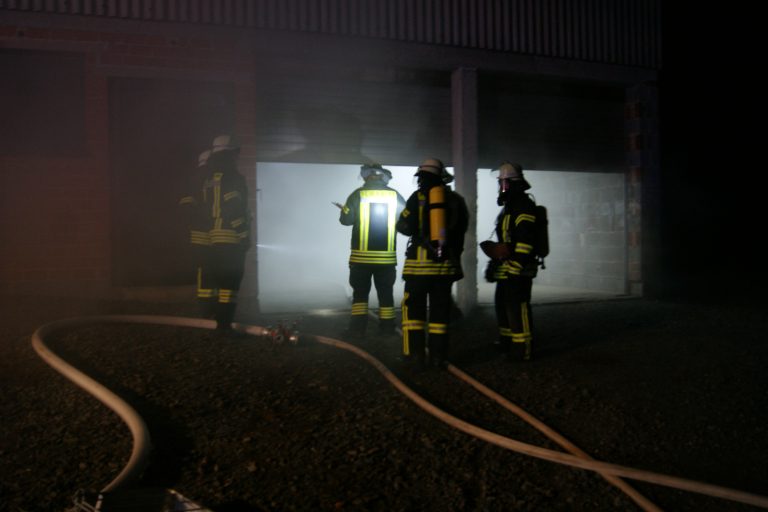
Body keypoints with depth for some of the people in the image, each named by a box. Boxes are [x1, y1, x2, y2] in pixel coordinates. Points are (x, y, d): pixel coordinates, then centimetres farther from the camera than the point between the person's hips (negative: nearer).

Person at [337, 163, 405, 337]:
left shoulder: (358, 194, -5)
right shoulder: (395, 195, 0)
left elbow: (346, 219, -5)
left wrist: (344, 210, 16)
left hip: (361, 256, -1)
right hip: (387, 256, 1)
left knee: (360, 292, 8)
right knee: (385, 292, 11)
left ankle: (358, 328, 4)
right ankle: (387, 328, 14)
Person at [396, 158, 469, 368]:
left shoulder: (418, 197, -4)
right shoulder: (455, 199, 8)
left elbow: (405, 227, -8)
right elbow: (462, 228, 17)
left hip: (420, 262, -3)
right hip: (446, 263, 3)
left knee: (414, 308, 5)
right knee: (440, 310, 9)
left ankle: (415, 354, 0)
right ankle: (438, 355, 9)